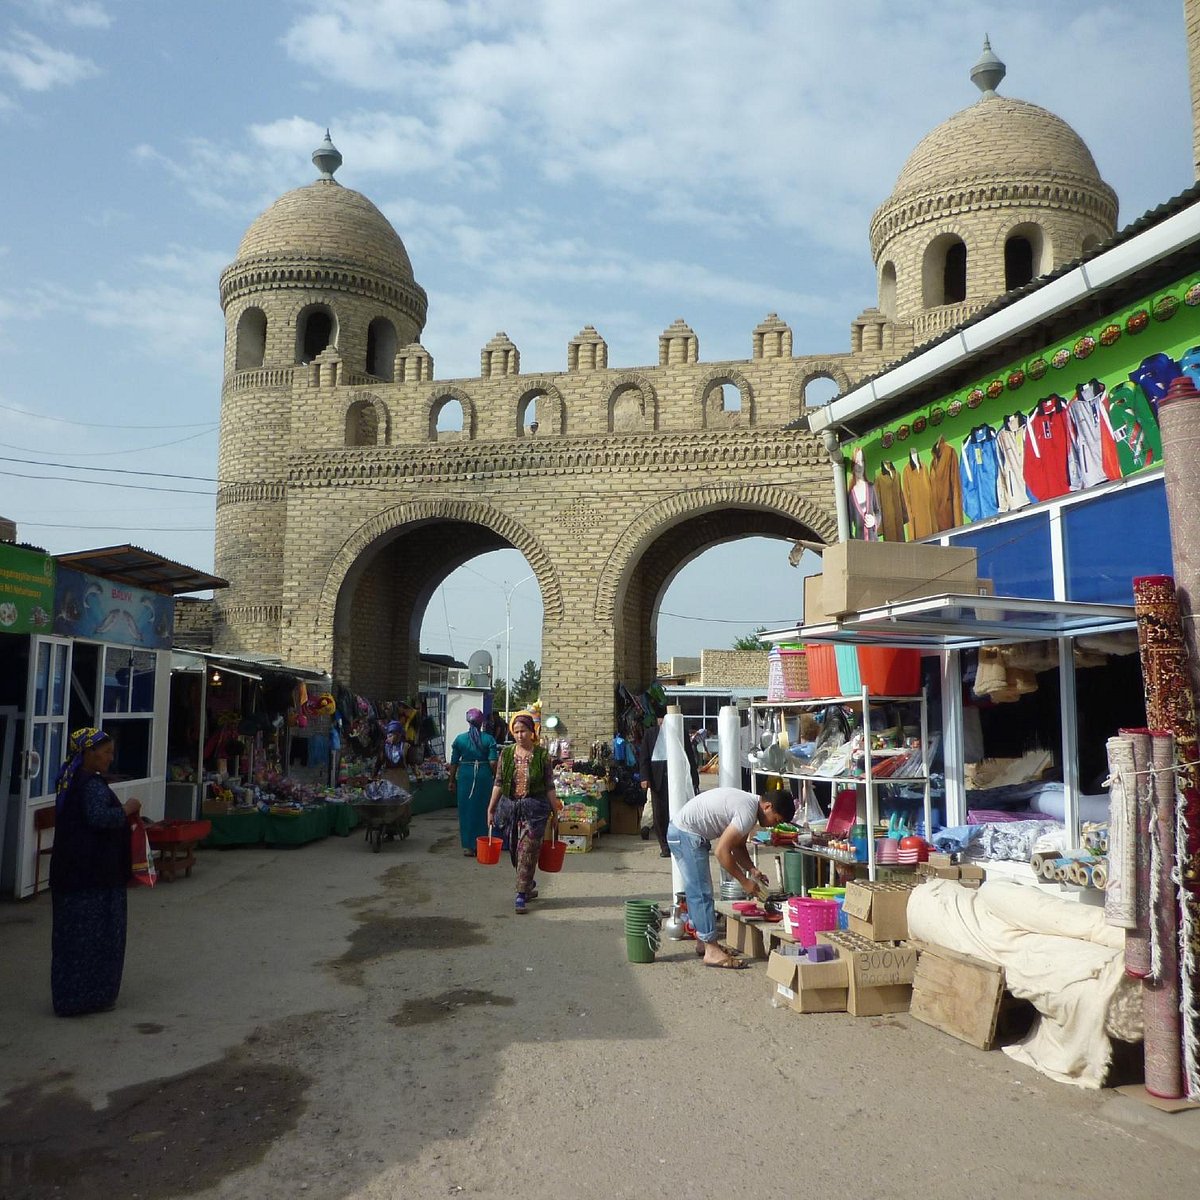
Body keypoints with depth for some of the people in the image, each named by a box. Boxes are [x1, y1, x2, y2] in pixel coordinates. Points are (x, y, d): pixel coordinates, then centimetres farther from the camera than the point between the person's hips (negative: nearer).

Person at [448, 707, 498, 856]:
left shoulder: (460, 739, 1)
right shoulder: (489, 739, -2)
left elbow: (454, 763, 3)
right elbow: (493, 762, -8)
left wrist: (452, 781, 12)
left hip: (465, 776, 0)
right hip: (484, 776, 0)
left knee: (466, 810, 7)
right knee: (482, 810, 10)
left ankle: (468, 846, 9)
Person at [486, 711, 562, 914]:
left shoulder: (542, 755, -4)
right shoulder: (506, 754, 3)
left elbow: (549, 786, -1)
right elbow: (498, 783, 6)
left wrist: (555, 811, -1)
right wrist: (491, 808, 4)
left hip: (534, 807, -3)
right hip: (510, 806, 3)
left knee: (527, 851, -6)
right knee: (515, 851, 13)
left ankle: (521, 896, -1)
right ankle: (529, 884, 36)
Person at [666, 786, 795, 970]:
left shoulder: (749, 803, 8)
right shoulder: (748, 813, -22)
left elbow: (738, 847, 16)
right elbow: (722, 852, -23)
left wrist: (752, 870, 1)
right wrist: (745, 881, -14)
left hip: (681, 832, 11)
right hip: (686, 835, -11)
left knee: (698, 892, 17)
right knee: (701, 893, -8)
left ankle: (704, 942, 26)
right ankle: (711, 951, -5)